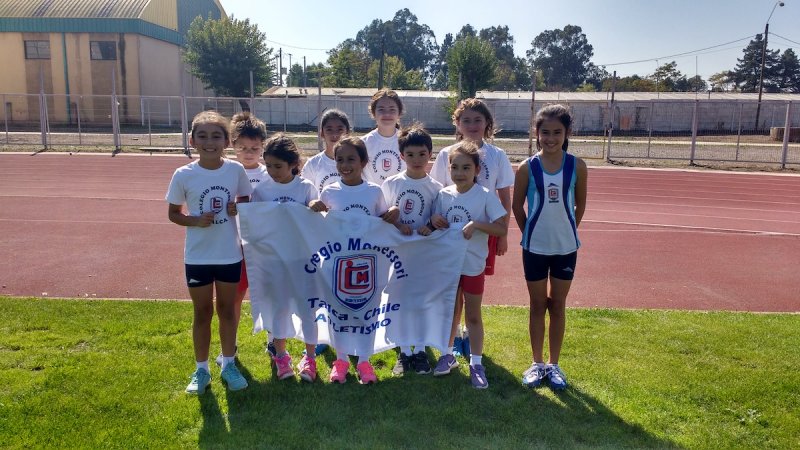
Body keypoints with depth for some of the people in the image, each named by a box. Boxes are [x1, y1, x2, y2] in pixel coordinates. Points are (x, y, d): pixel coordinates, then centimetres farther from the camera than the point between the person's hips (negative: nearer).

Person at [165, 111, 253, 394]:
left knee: (227, 309, 15)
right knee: (202, 312, 13)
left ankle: (229, 365, 32)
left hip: (230, 254, 1)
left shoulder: (236, 170, -7)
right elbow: (173, 213, -1)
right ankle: (201, 369, 30)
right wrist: (195, 220, -20)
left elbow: (245, 204, 6)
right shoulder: (183, 175, -10)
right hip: (198, 257, -1)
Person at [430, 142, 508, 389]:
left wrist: (475, 224, -28)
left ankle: (476, 363, 23)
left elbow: (502, 229, -17)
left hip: (473, 264, -4)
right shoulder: (444, 194, -1)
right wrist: (434, 220, -12)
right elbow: (436, 222, 11)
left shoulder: (486, 196, -14)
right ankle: (447, 354, 35)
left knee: (473, 315, 9)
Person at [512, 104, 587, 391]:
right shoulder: (528, 167, -8)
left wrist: (567, 230, 7)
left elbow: (580, 204, 6)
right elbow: (517, 206, 1)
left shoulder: (577, 166, -5)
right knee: (538, 305, 11)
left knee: (558, 305, 11)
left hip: (566, 247, 1)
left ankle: (554, 365, 24)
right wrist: (530, 233, 4)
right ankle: (537, 364, 24)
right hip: (535, 247, -1)